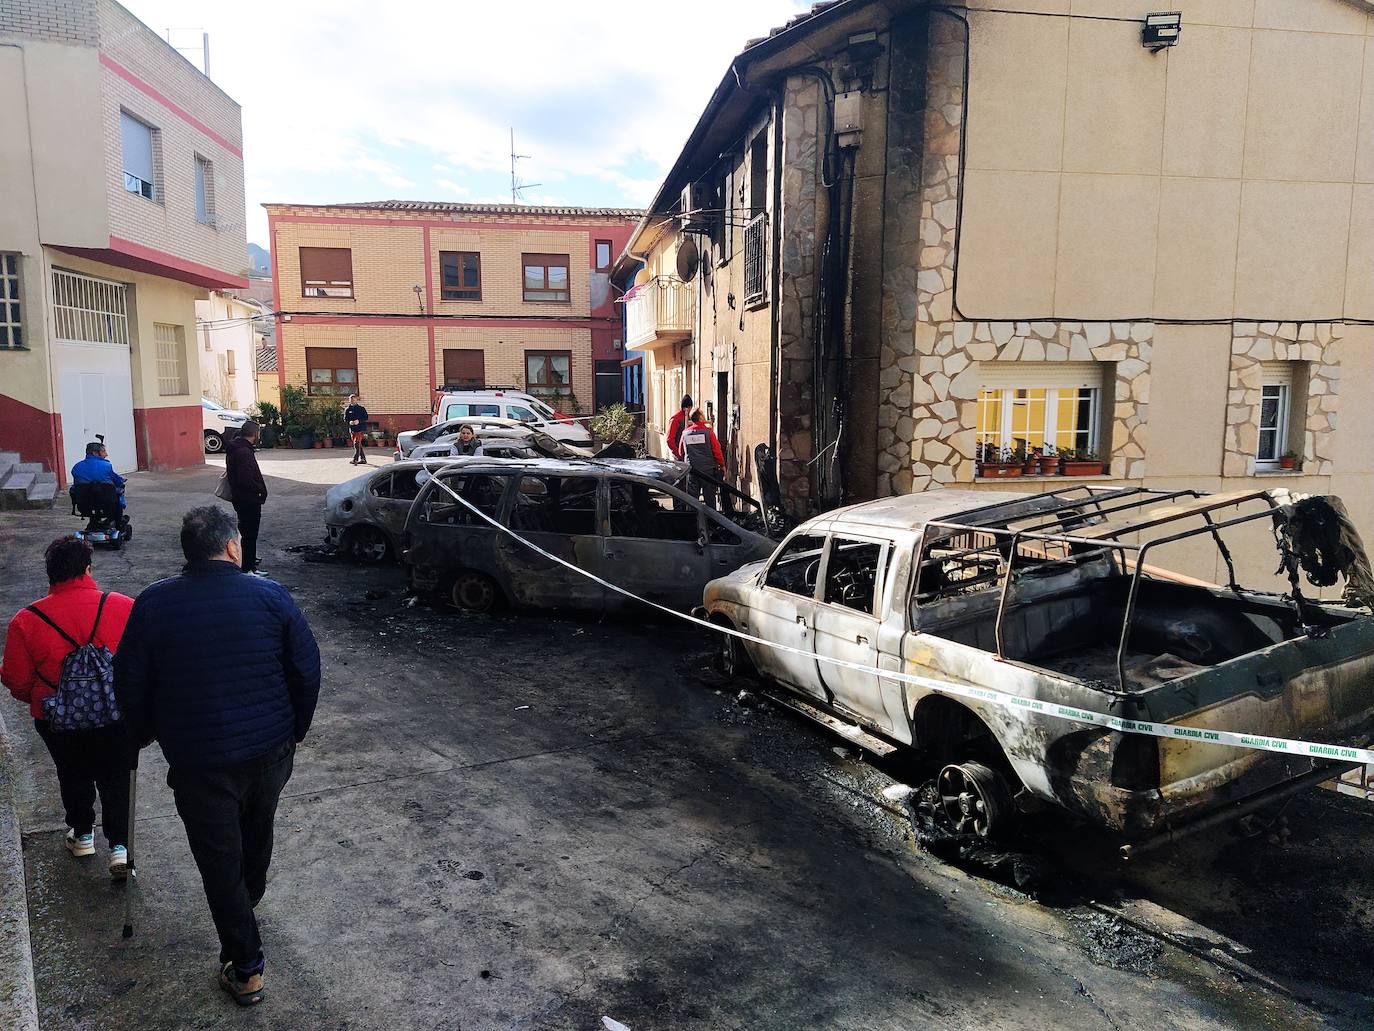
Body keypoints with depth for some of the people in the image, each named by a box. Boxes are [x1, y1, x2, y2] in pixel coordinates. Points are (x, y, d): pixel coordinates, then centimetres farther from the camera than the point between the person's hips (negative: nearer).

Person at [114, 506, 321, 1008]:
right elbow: (307, 668, -6)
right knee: (257, 831, 28)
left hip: (198, 760, -2)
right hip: (271, 749, 2)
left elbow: (131, 684, -3)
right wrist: (296, 728, 10)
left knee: (220, 860, 11)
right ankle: (249, 901, 54)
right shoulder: (270, 595, -10)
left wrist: (144, 734, 16)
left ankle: (246, 969, 18)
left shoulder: (154, 604, -10)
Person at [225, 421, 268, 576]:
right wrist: (261, 490, -12)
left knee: (248, 534, 19)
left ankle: (250, 566, 28)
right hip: (249, 500, -11)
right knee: (249, 535, -3)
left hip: (239, 498, 11)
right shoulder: (244, 452, -22)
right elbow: (246, 480, -28)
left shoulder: (233, 449, 11)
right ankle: (247, 569, 2)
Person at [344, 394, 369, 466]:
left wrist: (359, 421, -18)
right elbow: (345, 419, 8)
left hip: (360, 428, -5)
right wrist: (349, 422, -13)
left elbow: (366, 418, -2)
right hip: (352, 429, 5)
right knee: (358, 444, 11)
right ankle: (363, 459, 20)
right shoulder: (347, 409, 11)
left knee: (357, 444, -15)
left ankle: (355, 459, -19)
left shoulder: (361, 408, 2)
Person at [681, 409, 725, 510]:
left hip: (691, 470, 3)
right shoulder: (708, 431, -8)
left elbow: (681, 452, 12)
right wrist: (722, 465, 3)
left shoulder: (685, 432, 2)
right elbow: (716, 450, -7)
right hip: (708, 469, -3)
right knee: (709, 497, 5)